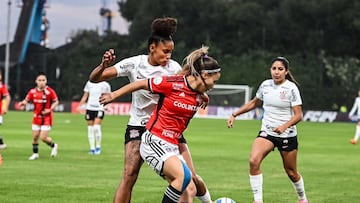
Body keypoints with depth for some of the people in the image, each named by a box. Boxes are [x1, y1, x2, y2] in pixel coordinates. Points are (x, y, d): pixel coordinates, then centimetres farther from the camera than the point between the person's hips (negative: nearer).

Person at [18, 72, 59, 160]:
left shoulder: (50, 91, -12)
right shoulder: (32, 91, -2)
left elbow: (56, 101, -4)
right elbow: (26, 100, 1)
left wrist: (50, 109, -18)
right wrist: (23, 103, -22)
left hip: (46, 117, -4)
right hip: (37, 117, 4)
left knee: (43, 137, -9)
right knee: (35, 136, 6)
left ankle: (54, 145, 20)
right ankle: (35, 154, 22)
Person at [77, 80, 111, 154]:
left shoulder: (105, 85, 5)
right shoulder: (89, 83, 12)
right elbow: (85, 96, 16)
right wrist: (80, 105, 7)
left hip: (100, 108, -3)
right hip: (90, 108, 3)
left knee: (96, 127, -18)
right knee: (90, 128, 2)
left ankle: (98, 146, -2)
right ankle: (92, 148, 10)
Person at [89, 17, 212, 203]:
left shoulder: (173, 67, -6)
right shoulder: (134, 64, -9)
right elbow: (95, 78, -10)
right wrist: (104, 66, -33)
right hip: (139, 126, -1)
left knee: (190, 177, -3)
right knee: (129, 175, -20)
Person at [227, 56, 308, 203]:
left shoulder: (291, 88, -12)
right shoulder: (265, 85, 1)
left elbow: (298, 115, -14)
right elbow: (254, 103, 20)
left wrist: (284, 126, -30)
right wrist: (235, 114, 14)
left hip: (287, 135, -3)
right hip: (267, 132, 3)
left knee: (291, 172, 10)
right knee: (253, 161, -23)